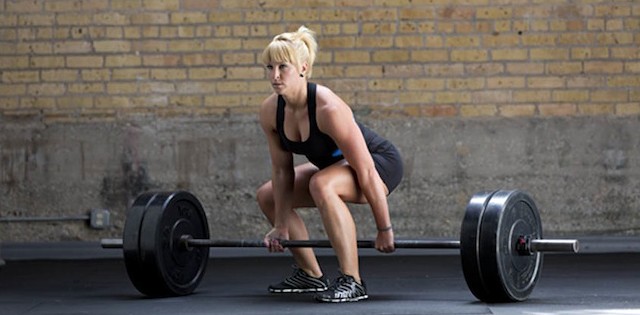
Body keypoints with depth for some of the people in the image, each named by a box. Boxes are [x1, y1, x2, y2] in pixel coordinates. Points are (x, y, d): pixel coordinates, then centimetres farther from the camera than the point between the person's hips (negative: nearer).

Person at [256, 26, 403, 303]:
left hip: (380, 163, -8)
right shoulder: (269, 111, -14)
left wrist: (385, 230, -27)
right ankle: (310, 275, 18)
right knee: (267, 196, 7)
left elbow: (366, 172, -32)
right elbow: (282, 170, -2)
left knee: (321, 185, -37)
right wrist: (281, 224, 2)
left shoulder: (328, 108, -35)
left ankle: (352, 282, -29)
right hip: (336, 165, 8)